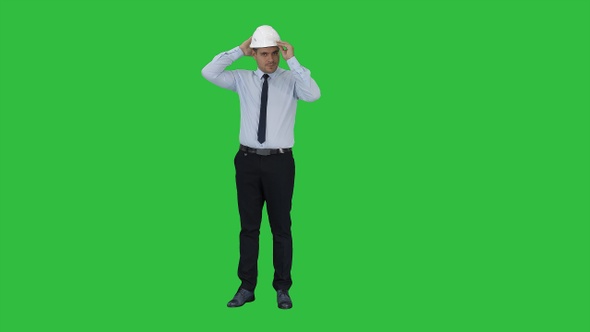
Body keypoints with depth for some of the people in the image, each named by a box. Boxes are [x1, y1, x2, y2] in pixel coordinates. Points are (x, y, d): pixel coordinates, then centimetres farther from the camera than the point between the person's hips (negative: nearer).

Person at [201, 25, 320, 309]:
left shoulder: (291, 79, -2)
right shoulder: (243, 79, 6)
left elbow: (314, 94, -21)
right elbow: (209, 73, -4)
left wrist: (293, 61, -20)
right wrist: (238, 51, -7)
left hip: (279, 161, -2)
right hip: (248, 159, 2)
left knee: (281, 227, 5)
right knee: (249, 226, 8)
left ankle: (282, 288, 15)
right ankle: (247, 287, 17)